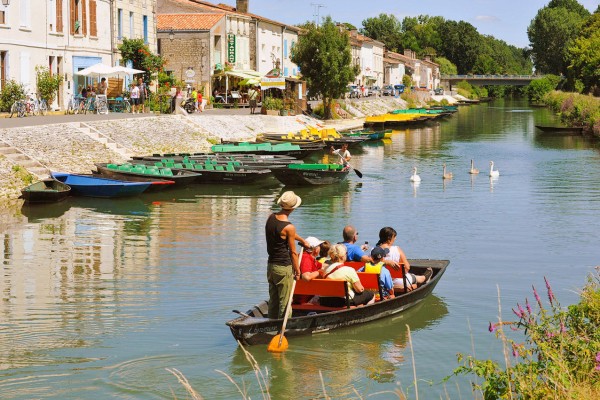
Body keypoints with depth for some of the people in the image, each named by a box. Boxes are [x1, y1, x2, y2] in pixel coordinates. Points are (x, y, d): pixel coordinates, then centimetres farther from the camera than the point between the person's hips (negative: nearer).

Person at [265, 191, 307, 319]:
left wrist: (302, 240, 33)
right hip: (283, 267, -8)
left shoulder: (271, 218, 3)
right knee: (285, 303, -1)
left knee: (273, 301, 17)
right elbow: (293, 252, -12)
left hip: (271, 264, 8)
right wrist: (297, 270, -1)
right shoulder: (289, 227, -20)